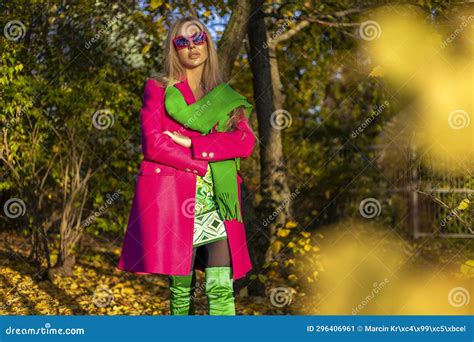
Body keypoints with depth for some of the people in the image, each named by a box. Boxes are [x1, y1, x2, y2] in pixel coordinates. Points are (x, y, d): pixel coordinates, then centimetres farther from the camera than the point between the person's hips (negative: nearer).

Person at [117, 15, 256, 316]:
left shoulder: (227, 97, 16)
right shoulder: (158, 88, 9)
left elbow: (246, 143, -1)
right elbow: (153, 144, -4)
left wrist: (189, 143, -9)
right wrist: (202, 165, -6)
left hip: (218, 200, 2)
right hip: (172, 197, -2)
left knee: (221, 287, -10)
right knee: (182, 288, -1)